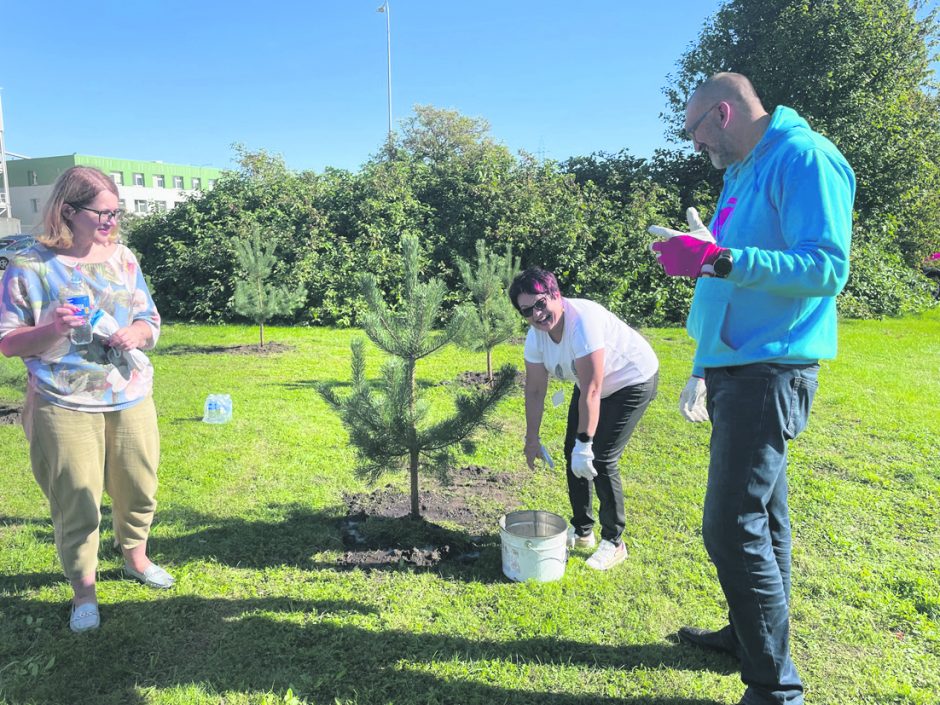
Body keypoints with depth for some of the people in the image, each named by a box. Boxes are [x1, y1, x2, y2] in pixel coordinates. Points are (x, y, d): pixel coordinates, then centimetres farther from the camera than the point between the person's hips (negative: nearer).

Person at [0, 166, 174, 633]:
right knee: (76, 504, 4)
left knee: (138, 489, 15)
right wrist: (51, 330, -23)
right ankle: (83, 592, 25)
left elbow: (151, 321, 10)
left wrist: (137, 333, -13)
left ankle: (135, 557, 42)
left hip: (131, 399, 4)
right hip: (65, 408, -4)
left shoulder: (122, 258, 3)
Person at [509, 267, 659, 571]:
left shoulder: (583, 322, -37)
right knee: (572, 453, 9)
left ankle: (614, 543, 7)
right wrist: (532, 439, -2)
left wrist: (584, 443, -32)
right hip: (591, 384, 8)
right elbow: (534, 392, -4)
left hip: (632, 381, -8)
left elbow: (591, 392, -36)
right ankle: (581, 531, 28)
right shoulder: (536, 336, -12)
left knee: (600, 460, -12)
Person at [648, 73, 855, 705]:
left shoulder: (806, 157, -11)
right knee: (759, 516, 18)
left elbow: (827, 268, -22)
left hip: (770, 372, -10)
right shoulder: (743, 173, 18)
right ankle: (751, 635, 34)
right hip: (735, 368, 10)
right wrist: (706, 370, 22)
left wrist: (721, 259, -30)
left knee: (734, 527, -10)